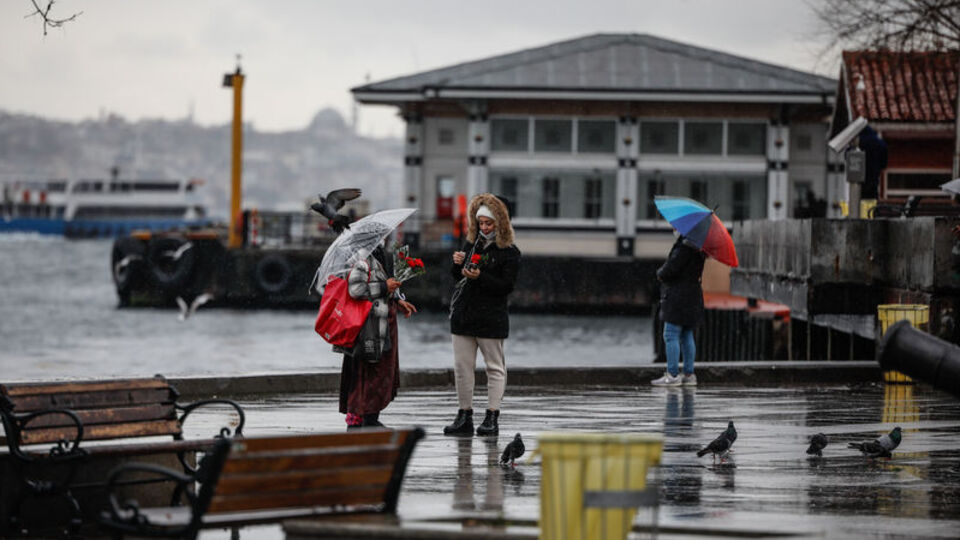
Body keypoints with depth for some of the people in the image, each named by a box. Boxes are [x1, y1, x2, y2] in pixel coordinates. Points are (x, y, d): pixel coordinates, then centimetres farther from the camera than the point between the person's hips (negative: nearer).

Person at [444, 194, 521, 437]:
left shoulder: (509, 252, -4)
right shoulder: (471, 244, 13)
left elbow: (506, 286, -11)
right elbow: (457, 276, 19)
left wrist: (480, 277, -21)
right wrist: (458, 264, -3)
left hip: (491, 317, -6)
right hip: (463, 313, 6)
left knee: (495, 367, 0)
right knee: (462, 366, 5)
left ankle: (492, 417, 2)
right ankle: (464, 417, 10)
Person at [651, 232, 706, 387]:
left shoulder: (685, 248, -17)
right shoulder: (697, 248, 13)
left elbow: (669, 270, -20)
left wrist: (660, 273, 1)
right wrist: (664, 273, 8)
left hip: (678, 297, -10)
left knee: (671, 335, -7)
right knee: (686, 336, 12)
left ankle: (672, 375, -10)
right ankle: (688, 374, 14)